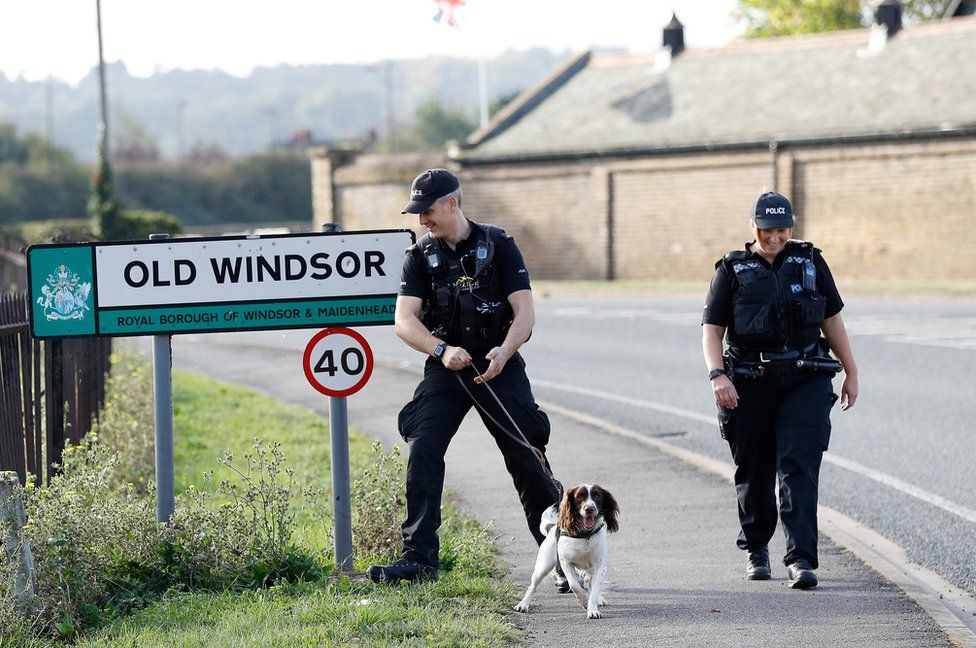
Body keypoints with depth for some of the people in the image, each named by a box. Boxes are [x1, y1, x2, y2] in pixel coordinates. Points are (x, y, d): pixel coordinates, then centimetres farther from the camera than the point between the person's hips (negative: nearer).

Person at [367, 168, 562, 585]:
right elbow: (405, 321, -7)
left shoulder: (498, 246, -2)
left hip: (499, 367, -2)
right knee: (422, 453, -14)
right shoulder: (421, 257, 3)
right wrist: (442, 350, -25)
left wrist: (503, 352, -27)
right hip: (445, 371, 2)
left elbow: (525, 312, -9)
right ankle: (419, 559, -11)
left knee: (528, 460, -2)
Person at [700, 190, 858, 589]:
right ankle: (756, 549, 27)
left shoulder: (810, 263, 10)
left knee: (799, 468, -11)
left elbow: (832, 320, 17)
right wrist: (717, 375, -15)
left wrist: (851, 372, 15)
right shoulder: (733, 270, 4)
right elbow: (711, 329, 1)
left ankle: (800, 559, -16)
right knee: (754, 472, 8)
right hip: (750, 386, 0)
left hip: (805, 382, 0)